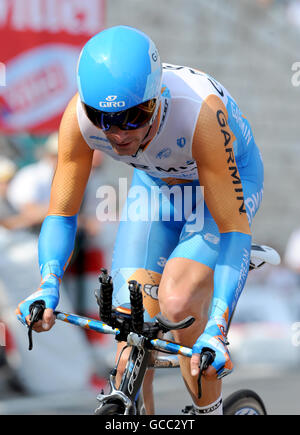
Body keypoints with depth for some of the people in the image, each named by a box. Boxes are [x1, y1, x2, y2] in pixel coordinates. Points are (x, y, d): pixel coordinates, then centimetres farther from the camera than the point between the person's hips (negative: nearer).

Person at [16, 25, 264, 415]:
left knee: (177, 301, -28)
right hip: (156, 181, 4)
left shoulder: (200, 113, -41)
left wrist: (216, 328, -48)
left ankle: (210, 409, -5)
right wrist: (48, 285, -37)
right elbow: (61, 214, -18)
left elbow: (234, 230, -38)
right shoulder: (80, 117, -31)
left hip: (227, 176, -4)